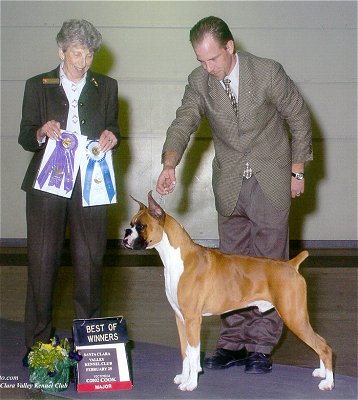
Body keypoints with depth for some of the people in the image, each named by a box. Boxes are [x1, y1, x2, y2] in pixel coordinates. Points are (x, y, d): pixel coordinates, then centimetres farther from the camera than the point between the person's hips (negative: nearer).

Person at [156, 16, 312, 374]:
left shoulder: (268, 72, -14)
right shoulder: (199, 81, -5)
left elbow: (299, 119, -4)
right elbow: (183, 123, -10)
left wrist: (297, 171, -3)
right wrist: (169, 164, -29)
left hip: (270, 180, -3)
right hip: (230, 184, 3)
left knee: (269, 262, -1)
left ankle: (261, 346, 6)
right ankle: (233, 342, 14)